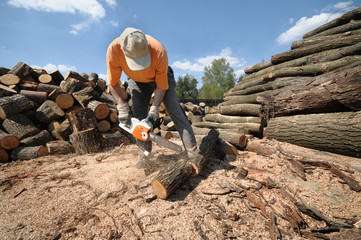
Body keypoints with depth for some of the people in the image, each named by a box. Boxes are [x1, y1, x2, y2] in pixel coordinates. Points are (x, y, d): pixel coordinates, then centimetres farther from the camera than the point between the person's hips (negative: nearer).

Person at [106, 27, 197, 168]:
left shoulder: (159, 52, -37)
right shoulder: (114, 50, -30)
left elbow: (162, 86, -25)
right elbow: (113, 83, -17)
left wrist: (154, 109, -29)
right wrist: (122, 108, -22)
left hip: (160, 76, -2)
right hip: (137, 81, 3)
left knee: (175, 110, -15)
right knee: (139, 115, -12)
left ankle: (193, 152, -11)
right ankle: (144, 156, -2)